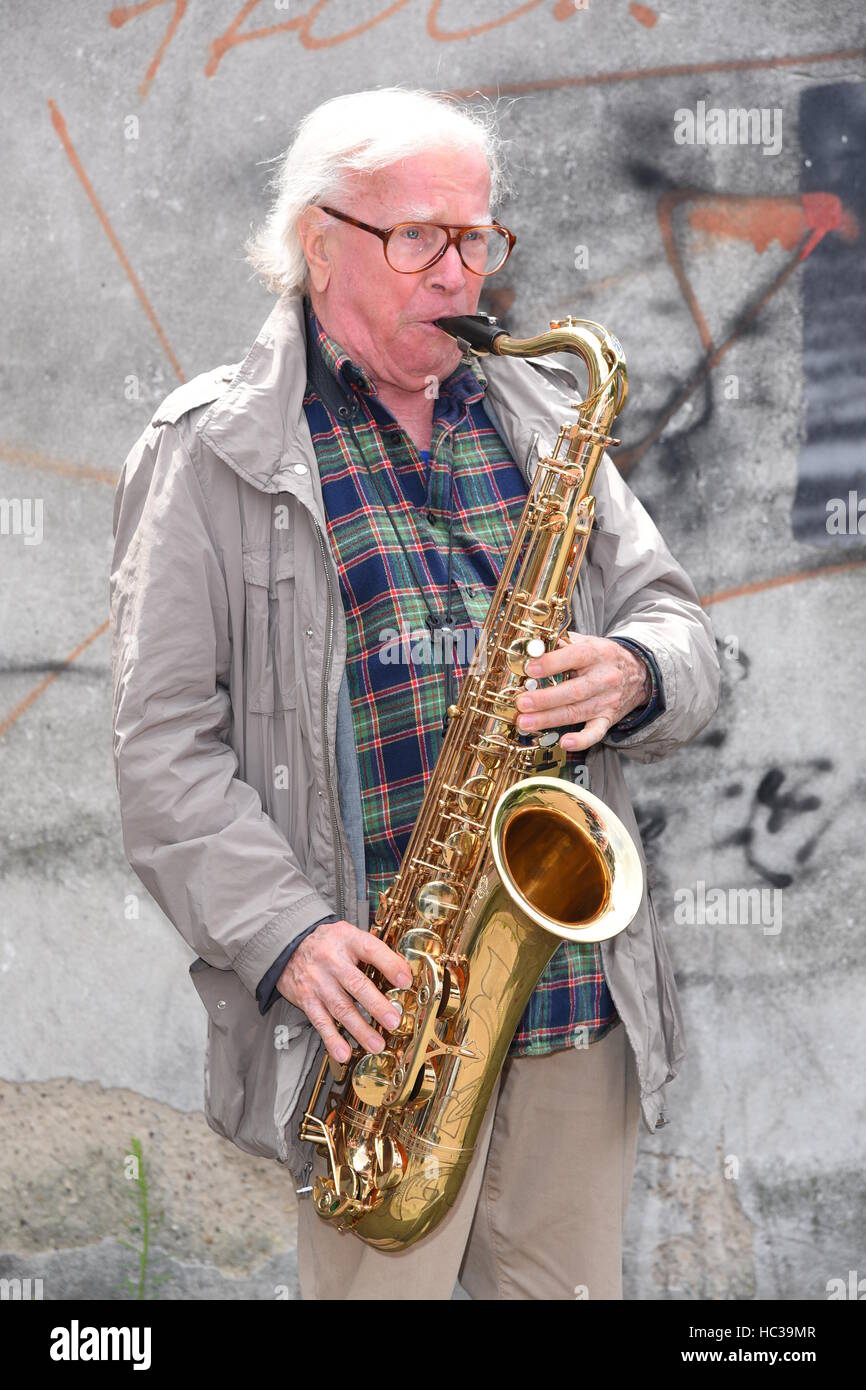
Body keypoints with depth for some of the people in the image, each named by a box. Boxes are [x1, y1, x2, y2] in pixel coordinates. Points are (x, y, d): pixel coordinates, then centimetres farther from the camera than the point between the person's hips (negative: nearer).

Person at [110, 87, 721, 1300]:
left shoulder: (541, 424, 14)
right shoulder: (215, 452, -1)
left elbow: (678, 630, 16)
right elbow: (165, 743, -5)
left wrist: (631, 677, -8)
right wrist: (283, 936, -17)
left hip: (582, 985, 5)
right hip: (381, 998, -4)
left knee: (573, 1285, 12)